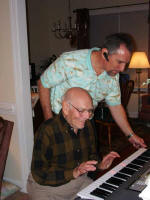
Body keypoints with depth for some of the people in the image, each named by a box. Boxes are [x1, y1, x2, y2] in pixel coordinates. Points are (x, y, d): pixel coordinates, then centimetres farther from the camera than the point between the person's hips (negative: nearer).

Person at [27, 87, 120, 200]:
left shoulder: (88, 126, -1)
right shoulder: (47, 131, -23)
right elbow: (39, 175, -24)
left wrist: (99, 165, -8)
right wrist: (73, 172, -33)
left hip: (80, 182, 5)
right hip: (48, 187, -5)